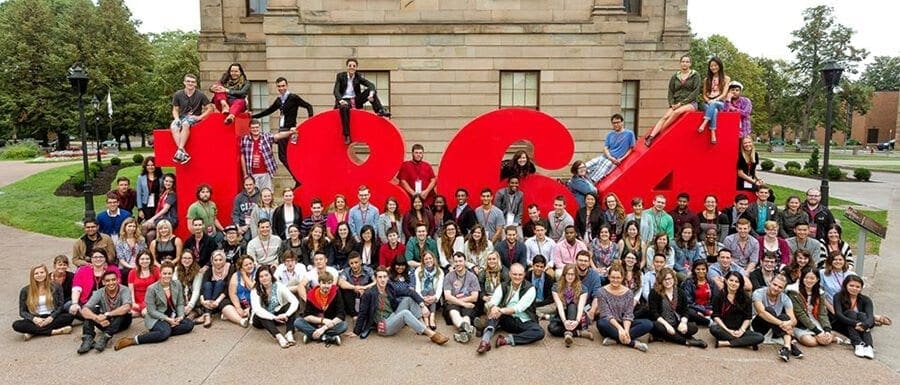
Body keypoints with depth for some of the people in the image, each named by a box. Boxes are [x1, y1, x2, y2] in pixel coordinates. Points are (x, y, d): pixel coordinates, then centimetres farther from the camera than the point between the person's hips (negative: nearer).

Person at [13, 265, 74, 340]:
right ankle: (53, 331, -33)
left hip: (51, 318, 0)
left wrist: (51, 317, -16)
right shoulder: (25, 291, 6)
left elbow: (61, 306, 3)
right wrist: (34, 319, -15)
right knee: (16, 325, -30)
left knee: (69, 316, -31)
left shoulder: (55, 287, 6)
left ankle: (33, 332, -28)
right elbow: (22, 312, 6)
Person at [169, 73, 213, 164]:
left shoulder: (200, 95, -1)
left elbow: (210, 108, 2)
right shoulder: (178, 94, 5)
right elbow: (175, 109, 12)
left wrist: (199, 117, -10)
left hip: (194, 118, -3)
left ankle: (180, 150, -42)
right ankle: (183, 153, -42)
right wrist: (176, 118, -8)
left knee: (185, 123, -38)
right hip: (182, 117, 3)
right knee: (173, 126, -32)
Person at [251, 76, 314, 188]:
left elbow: (308, 106, -8)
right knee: (282, 156, 6)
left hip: (291, 130, -8)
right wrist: (253, 116, 25)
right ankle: (298, 179, 10)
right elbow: (268, 111, 25)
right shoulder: (278, 100, 14)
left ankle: (299, 180, -1)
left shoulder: (293, 97, -6)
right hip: (281, 130, 8)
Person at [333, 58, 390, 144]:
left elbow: (371, 84, -6)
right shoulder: (340, 76, 2)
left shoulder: (358, 77, 7)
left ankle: (380, 110, -29)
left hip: (356, 100, 3)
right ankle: (346, 136, -40)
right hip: (344, 100, -3)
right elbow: (336, 91, -8)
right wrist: (341, 100, -29)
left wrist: (371, 94, -29)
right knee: (344, 107, -40)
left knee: (370, 90, -16)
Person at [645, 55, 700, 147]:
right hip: (676, 104, 4)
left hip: (690, 103, -3)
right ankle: (651, 137, -38)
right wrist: (672, 104, -6)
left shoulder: (695, 75, 3)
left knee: (676, 112, -35)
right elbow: (670, 92, 12)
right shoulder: (675, 77, 13)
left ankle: (658, 132, -31)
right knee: (665, 117, -25)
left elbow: (696, 92, -5)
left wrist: (682, 102, -13)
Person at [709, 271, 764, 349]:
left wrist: (741, 330, -13)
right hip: (724, 329, -2)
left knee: (760, 337, -25)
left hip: (740, 330, 2)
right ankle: (745, 342, -26)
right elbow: (716, 316, -2)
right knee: (713, 328, -35)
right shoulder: (719, 296, 2)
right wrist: (727, 330, -14)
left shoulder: (745, 298, 6)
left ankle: (725, 343, -28)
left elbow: (748, 318, 4)